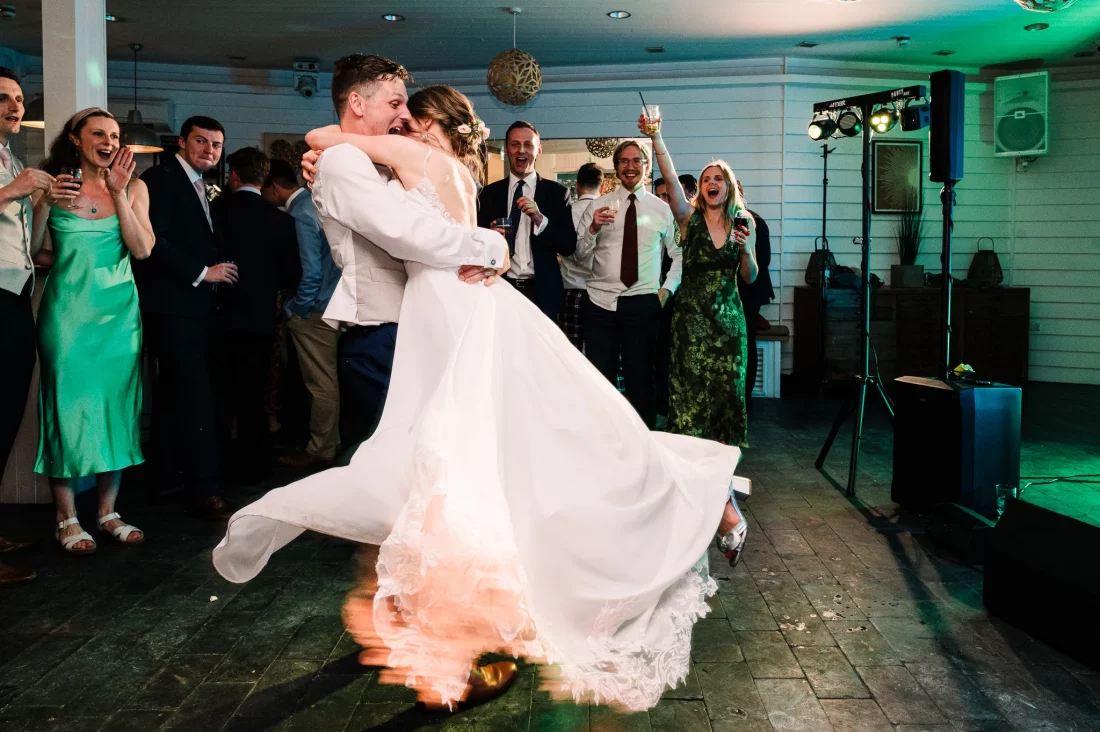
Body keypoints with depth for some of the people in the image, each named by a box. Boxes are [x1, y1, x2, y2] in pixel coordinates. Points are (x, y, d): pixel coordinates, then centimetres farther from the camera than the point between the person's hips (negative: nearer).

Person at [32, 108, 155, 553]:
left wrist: (118, 192, -12)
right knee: (67, 406, -2)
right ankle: (66, 519, 8)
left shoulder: (133, 188, 7)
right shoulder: (55, 183, 4)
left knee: (116, 407, 4)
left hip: (118, 311, 2)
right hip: (67, 311, -2)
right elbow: (31, 248, 1)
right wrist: (44, 203, -12)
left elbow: (142, 249, -6)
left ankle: (108, 511, 16)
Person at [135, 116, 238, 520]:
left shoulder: (199, 187, 19)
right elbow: (152, 240, -18)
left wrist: (214, 269, 8)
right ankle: (205, 488, -12)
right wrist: (202, 272, -15)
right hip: (170, 305, -9)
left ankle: (169, 475, 20)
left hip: (192, 305, 9)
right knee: (197, 395, -13)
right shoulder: (159, 179, -8)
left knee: (174, 393, 13)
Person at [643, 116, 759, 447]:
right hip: (692, 312, -2)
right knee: (690, 383, 0)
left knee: (727, 383, 6)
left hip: (728, 313, 2)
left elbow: (750, 277, 8)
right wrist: (656, 137, -29)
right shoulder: (690, 217, -1)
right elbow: (670, 177, -17)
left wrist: (746, 249, -12)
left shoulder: (743, 223, 5)